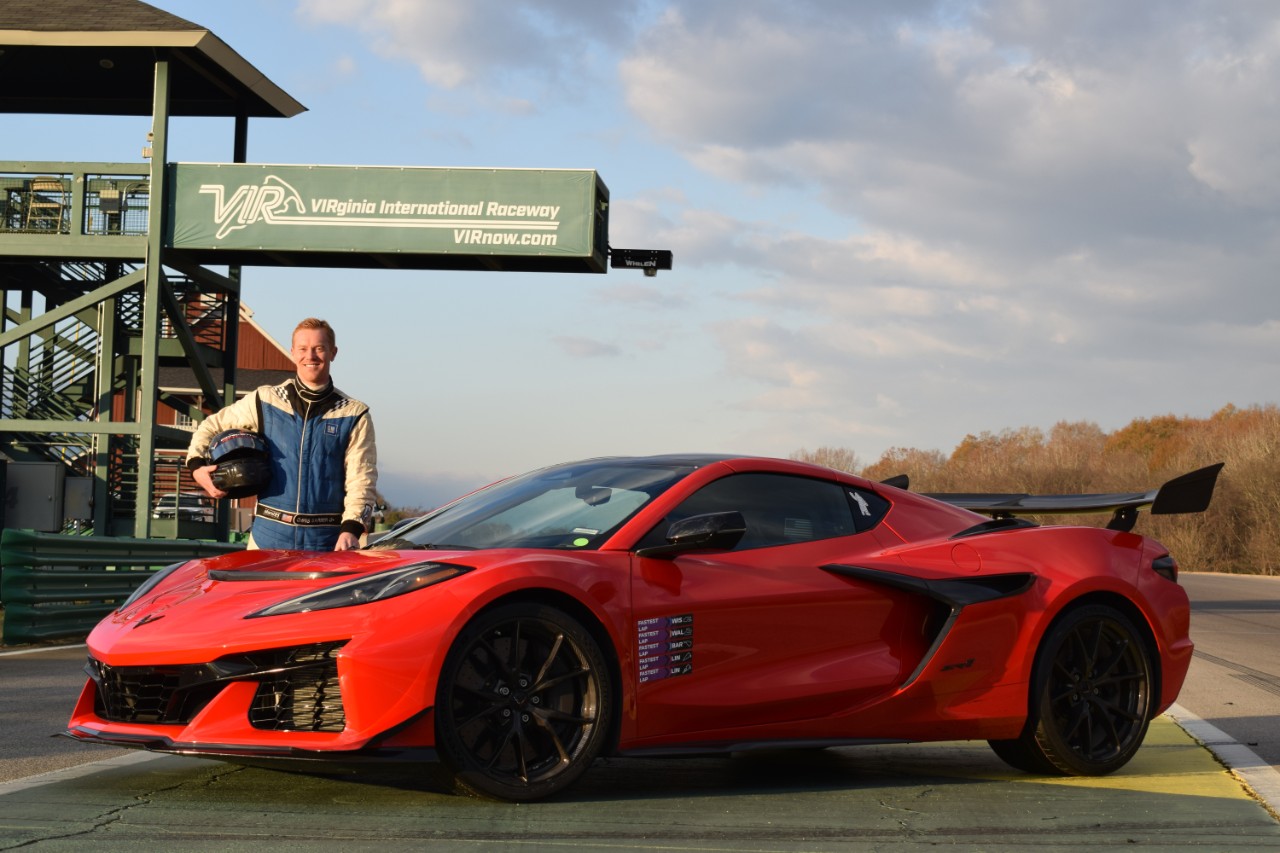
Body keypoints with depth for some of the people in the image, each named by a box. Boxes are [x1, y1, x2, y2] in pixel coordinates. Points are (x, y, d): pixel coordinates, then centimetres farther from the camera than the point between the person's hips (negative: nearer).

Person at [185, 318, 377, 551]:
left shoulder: (354, 415, 5)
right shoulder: (264, 401, 9)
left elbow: (361, 481, -2)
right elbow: (211, 426, 23)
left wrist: (351, 529, -16)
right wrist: (196, 465, 5)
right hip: (268, 537, 1)